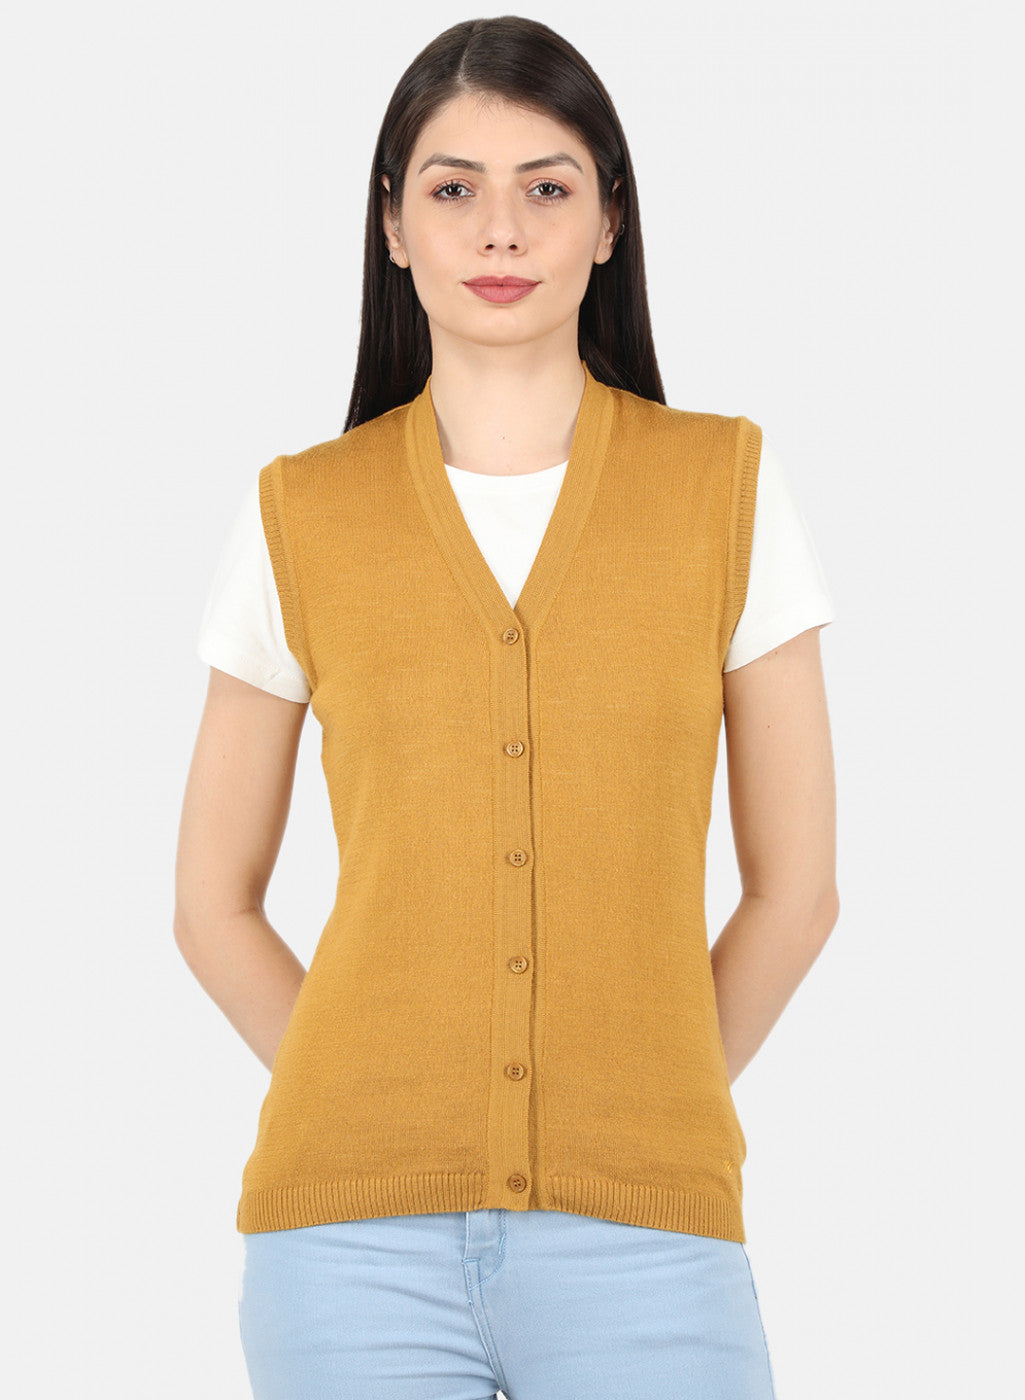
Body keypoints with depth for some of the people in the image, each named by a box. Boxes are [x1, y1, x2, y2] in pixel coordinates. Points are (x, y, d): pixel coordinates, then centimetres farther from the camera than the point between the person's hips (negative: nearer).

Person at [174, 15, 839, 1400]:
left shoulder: (726, 486, 2)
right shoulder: (299, 517, 3)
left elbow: (795, 887, 6)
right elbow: (215, 900, 9)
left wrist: (641, 1122, 4)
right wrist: (382, 1123, 2)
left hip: (636, 1235, 0)